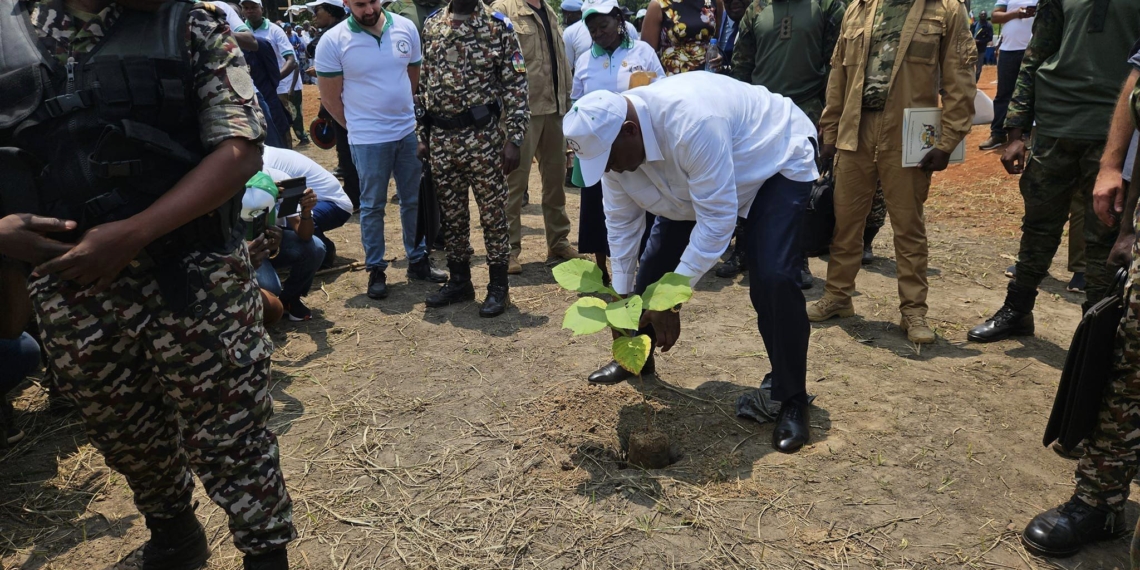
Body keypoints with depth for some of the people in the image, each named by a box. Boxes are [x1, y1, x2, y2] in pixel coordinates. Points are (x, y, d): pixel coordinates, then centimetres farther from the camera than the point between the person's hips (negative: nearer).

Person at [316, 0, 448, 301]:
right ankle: (376, 270, 19)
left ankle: (418, 260, 27)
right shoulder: (332, 42, -11)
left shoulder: (406, 28, -1)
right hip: (368, 140, -3)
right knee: (372, 206, 7)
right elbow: (330, 97, -4)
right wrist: (359, 126, 3)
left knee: (414, 200, 13)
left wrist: (400, 112, 13)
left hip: (409, 131, 4)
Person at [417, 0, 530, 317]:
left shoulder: (499, 26, -4)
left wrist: (514, 139, -13)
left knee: (492, 212, 3)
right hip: (441, 137, 5)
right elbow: (424, 83, 14)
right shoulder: (431, 26, 10)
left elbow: (516, 85, -7)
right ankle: (459, 280, 27)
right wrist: (422, 135, 11)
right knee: (451, 212, 12)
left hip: (482, 136, -4)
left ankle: (499, 286, 16)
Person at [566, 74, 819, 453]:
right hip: (695, 176, 7)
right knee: (655, 262, 2)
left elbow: (717, 218, -38)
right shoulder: (607, 136, -18)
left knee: (773, 278, -22)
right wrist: (621, 296, -6)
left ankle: (792, 400, -5)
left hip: (776, 159, -6)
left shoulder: (691, 124, -43)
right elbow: (621, 221, -7)